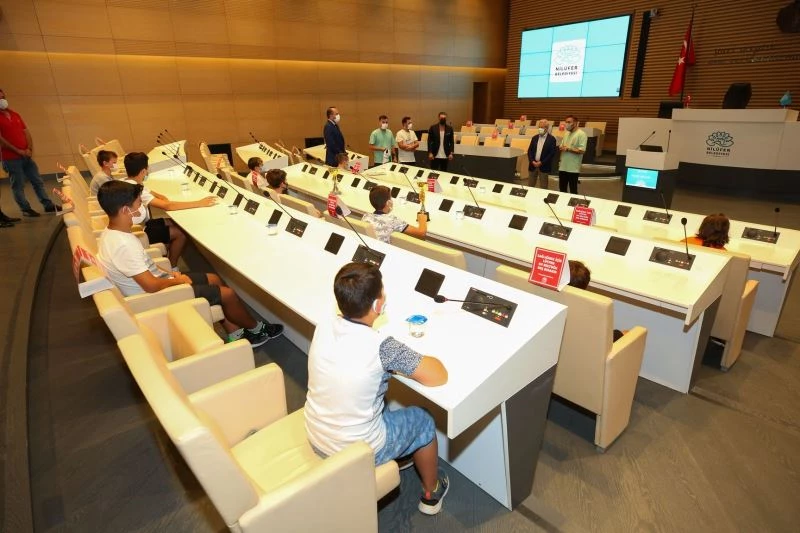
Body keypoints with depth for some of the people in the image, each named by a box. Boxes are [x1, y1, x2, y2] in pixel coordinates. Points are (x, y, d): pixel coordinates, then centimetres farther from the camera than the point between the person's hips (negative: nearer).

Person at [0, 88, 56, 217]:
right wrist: (18, 151, -14)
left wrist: (29, 149, -3)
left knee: (37, 181, 9)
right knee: (18, 186, 2)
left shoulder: (15, 114, 13)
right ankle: (26, 209, 9)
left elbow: (26, 132, 11)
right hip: (11, 158, -6)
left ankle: (48, 205, 15)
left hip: (26, 155, 6)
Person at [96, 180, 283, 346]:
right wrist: (178, 279, -12)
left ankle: (235, 335, 19)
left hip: (156, 283, 10)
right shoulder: (123, 245, -32)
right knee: (227, 293, -6)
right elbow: (151, 286, -29)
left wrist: (168, 273, 3)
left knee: (213, 279, 14)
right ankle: (256, 328, 21)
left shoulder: (111, 233, -1)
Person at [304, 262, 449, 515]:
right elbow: (438, 377, -23)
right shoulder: (381, 346, -31)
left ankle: (397, 456, 52)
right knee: (422, 420, 20)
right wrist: (417, 358, -4)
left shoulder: (323, 327, -13)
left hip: (316, 438, 5)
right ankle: (431, 494, 42)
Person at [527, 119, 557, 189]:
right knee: (530, 186, 8)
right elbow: (529, 151, 8)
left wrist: (541, 163, -15)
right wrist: (532, 161, -8)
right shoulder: (535, 138, 11)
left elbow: (552, 153, -10)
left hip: (544, 167, -4)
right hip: (533, 165, 4)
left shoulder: (552, 139, -3)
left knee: (543, 187, 1)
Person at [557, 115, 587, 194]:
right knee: (562, 189, 13)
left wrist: (568, 149, -17)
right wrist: (560, 147, -5)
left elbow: (582, 150, -18)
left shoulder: (581, 134, -10)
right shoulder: (566, 134, 14)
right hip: (563, 167, 7)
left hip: (573, 168, -7)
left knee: (573, 190, 3)